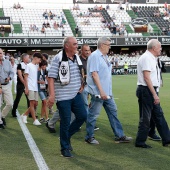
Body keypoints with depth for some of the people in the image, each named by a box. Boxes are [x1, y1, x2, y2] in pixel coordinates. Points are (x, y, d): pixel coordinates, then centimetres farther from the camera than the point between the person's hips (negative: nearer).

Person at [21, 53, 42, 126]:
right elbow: (25, 77, -8)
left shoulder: (37, 66, 15)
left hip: (36, 88, 7)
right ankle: (35, 120, -3)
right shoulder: (29, 65, -5)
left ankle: (24, 115, 21)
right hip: (30, 88, -7)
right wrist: (26, 88, -14)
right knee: (32, 103, -5)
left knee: (35, 104, 7)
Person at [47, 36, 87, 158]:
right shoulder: (58, 59, -14)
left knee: (82, 116, 6)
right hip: (63, 96, -7)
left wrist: (82, 84, 14)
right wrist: (52, 95, -22)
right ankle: (65, 148, 16)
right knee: (65, 122, 0)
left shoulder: (77, 57, 6)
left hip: (76, 94, 7)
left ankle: (67, 136, 27)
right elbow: (51, 77, -16)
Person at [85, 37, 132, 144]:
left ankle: (119, 136, 18)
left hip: (107, 92, 9)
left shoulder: (105, 56, 13)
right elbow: (94, 74, -21)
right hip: (98, 92, -9)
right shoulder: (95, 56, -14)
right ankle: (89, 137, 15)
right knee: (93, 114, 2)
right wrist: (101, 91, -24)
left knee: (113, 112, 11)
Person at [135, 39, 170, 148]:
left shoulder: (151, 58, 15)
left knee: (158, 115, 14)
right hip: (146, 90, -10)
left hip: (152, 91, 10)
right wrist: (155, 94, -23)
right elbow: (146, 78, -22)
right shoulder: (146, 58, -15)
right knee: (145, 117, -3)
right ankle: (140, 142, 9)